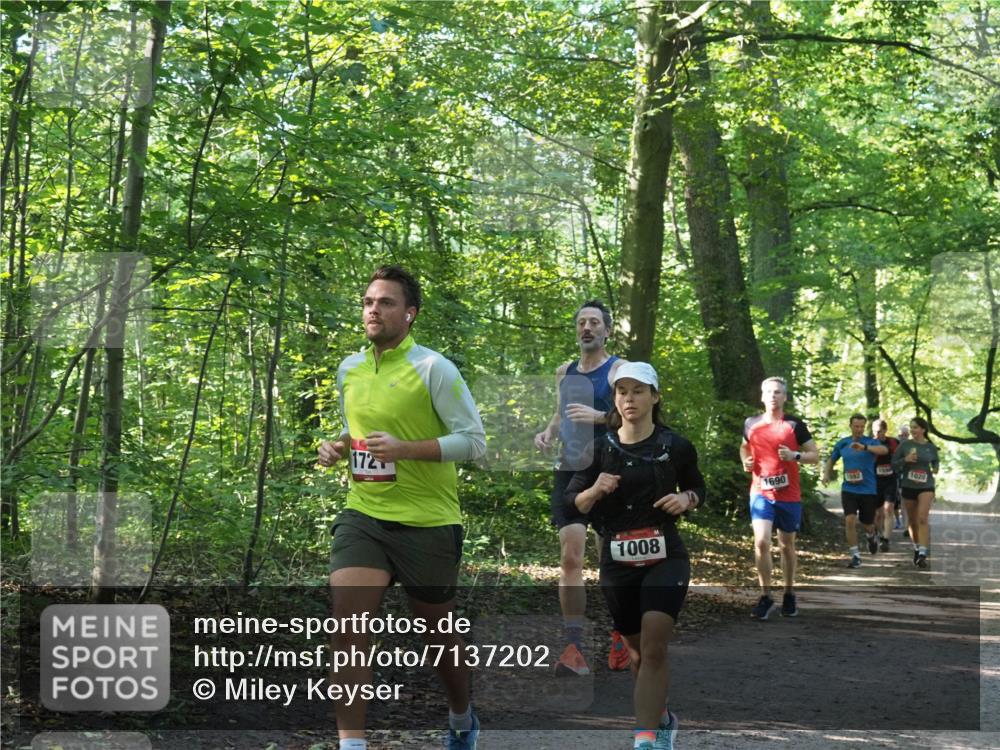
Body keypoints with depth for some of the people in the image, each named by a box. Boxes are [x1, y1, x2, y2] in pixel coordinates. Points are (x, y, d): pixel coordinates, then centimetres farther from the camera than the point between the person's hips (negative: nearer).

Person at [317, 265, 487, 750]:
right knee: (347, 625, -15)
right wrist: (338, 448, 2)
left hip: (427, 522, -4)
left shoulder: (433, 369, -11)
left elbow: (474, 441, -13)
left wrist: (405, 449, -23)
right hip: (363, 514, 4)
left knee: (438, 633, 13)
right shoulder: (349, 369, 8)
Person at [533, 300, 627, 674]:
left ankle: (621, 635, 23)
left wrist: (599, 416, -25)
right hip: (569, 473, 4)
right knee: (570, 557, -9)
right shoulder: (564, 372, 14)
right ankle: (574, 647, -9)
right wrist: (548, 432, 8)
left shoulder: (619, 369, -2)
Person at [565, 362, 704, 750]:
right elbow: (572, 506, 2)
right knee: (637, 650, 16)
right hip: (617, 562, 3)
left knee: (654, 649, -18)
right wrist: (595, 490, -18)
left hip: (665, 558, -3)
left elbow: (698, 488, 14)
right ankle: (661, 717, 41)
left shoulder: (675, 446, -2)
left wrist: (686, 499, -8)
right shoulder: (599, 448, 1)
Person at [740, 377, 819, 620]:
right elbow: (744, 447, 23)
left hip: (789, 495, 0)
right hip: (761, 493, 0)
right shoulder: (751, 424, 3)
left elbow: (815, 455, 1)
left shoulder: (795, 425, -2)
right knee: (761, 541, -15)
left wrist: (795, 455, -18)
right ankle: (765, 597, -5)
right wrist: (745, 461, 2)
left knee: (787, 545, 11)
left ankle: (789, 595, 27)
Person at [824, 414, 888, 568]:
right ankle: (855, 556, -7)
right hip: (848, 489, 1)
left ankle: (872, 537, 47)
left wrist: (864, 447, -42)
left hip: (868, 490, -1)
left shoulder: (870, 442, -5)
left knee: (867, 524, 10)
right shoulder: (842, 443, 6)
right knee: (850, 520, -15)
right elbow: (832, 459, 23)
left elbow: (884, 450, -27)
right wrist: (827, 473, 4)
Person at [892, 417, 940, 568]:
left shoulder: (931, 447, 1)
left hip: (926, 486, -2)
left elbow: (936, 462, 19)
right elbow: (893, 464, 0)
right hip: (908, 486, 2)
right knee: (912, 521, 12)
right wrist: (905, 460, -18)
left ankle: (923, 554, -22)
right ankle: (916, 549, 32)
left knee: (923, 518, -18)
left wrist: (935, 469, -2)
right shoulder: (905, 445, -2)